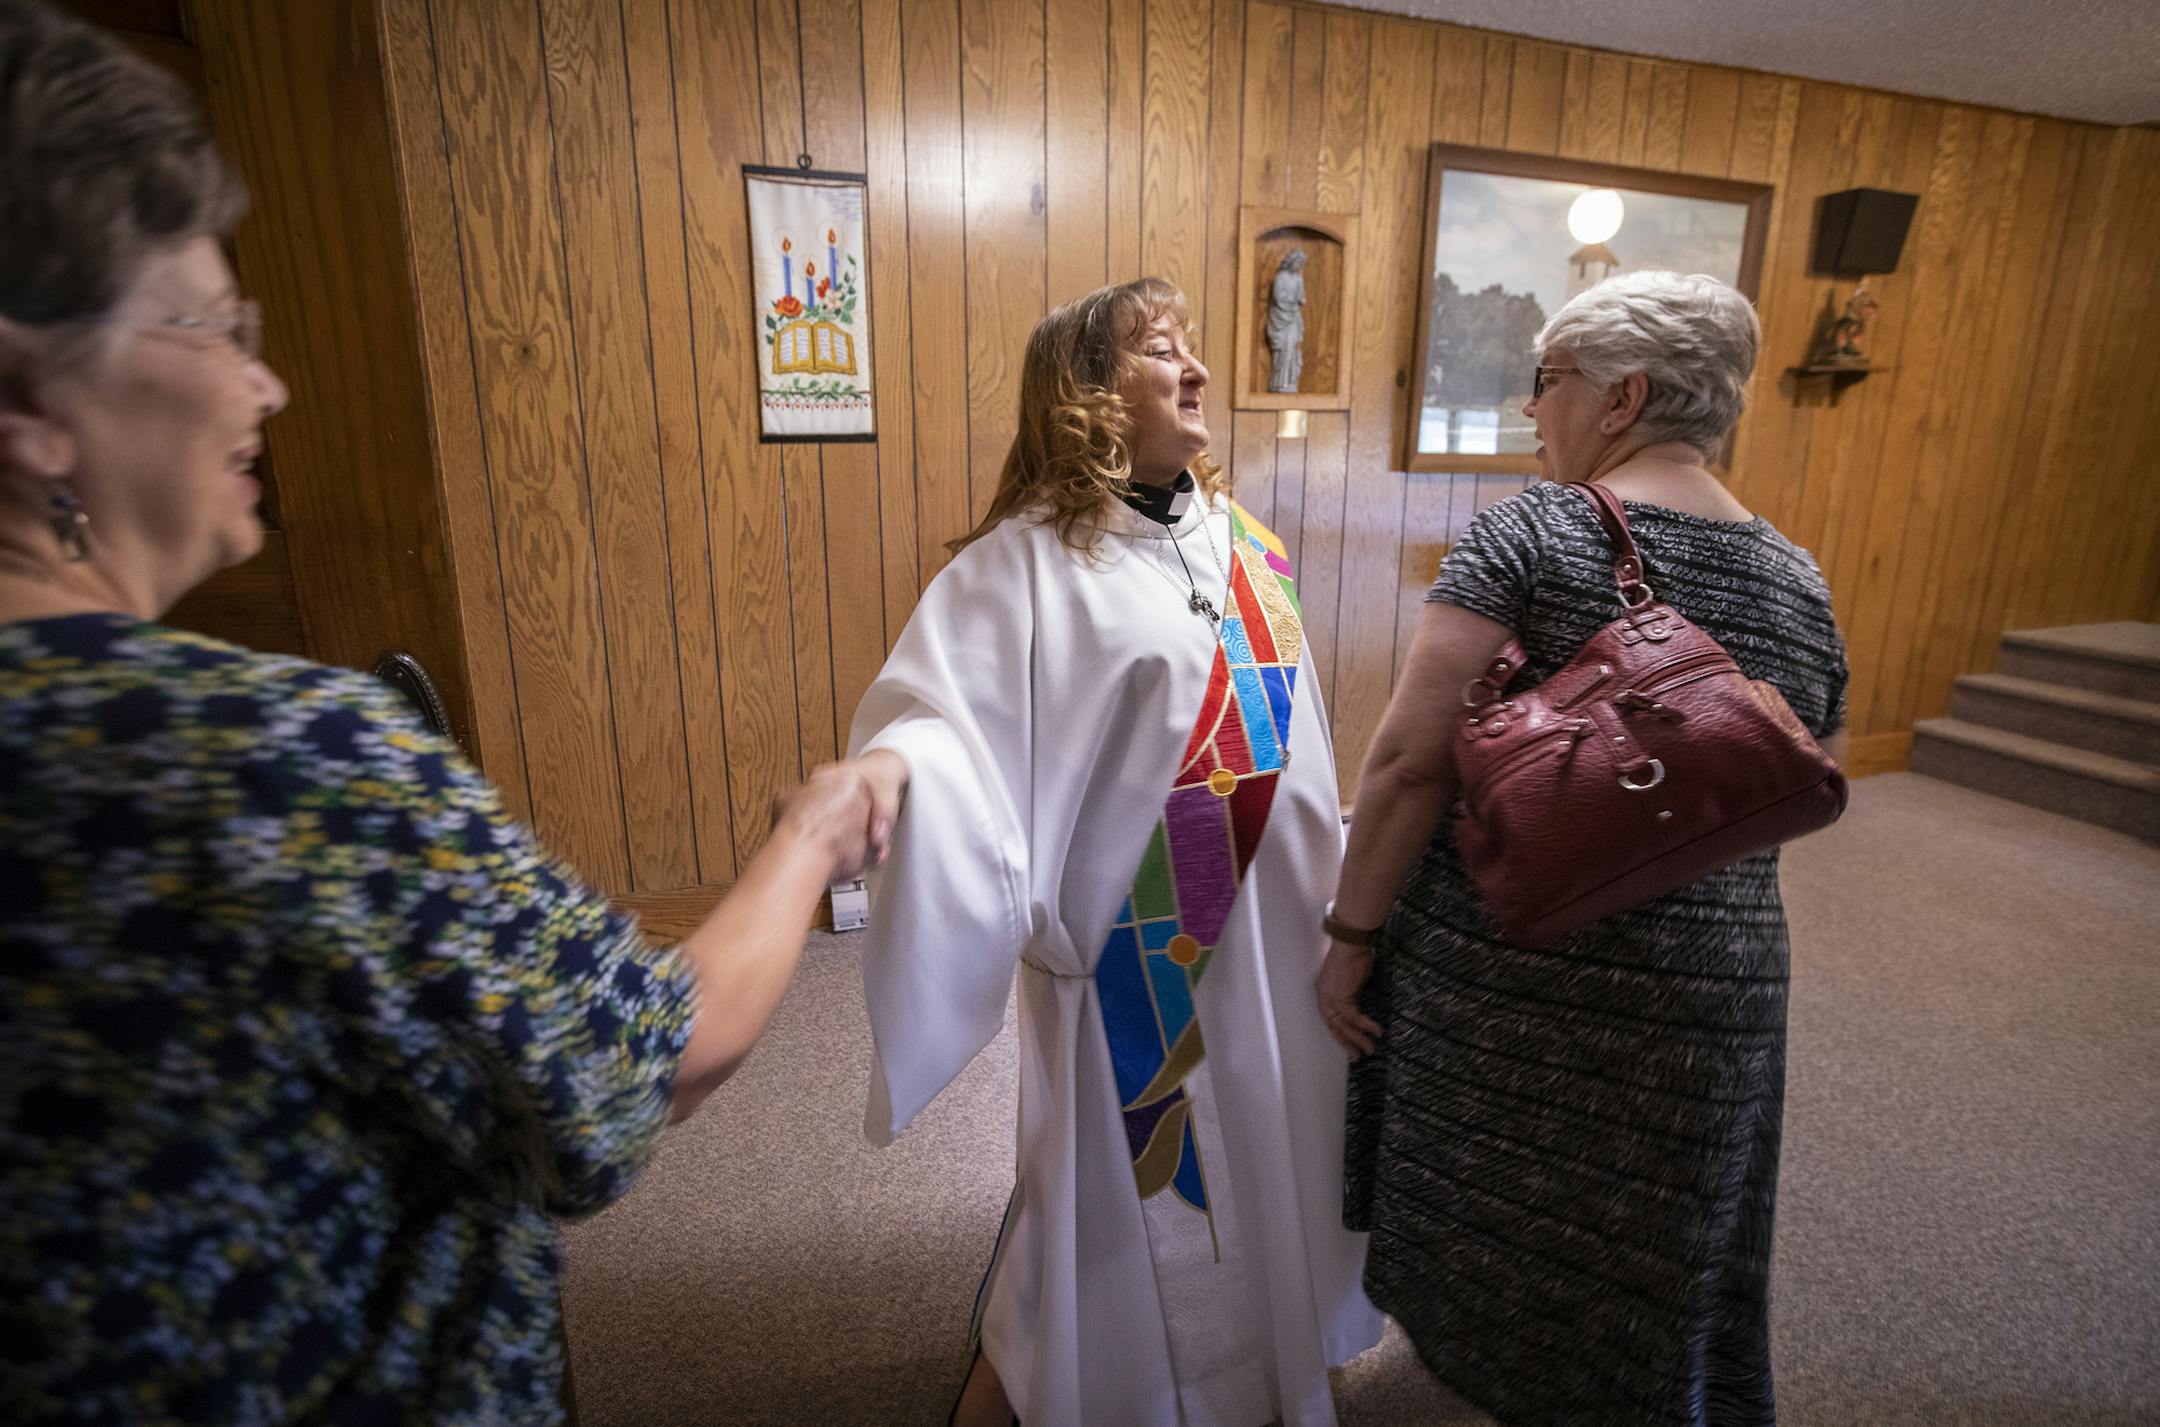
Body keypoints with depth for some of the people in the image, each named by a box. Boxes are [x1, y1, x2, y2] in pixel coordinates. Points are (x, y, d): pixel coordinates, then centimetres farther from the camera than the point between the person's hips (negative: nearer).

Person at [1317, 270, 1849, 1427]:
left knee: (1490, 1227, 19)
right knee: (1653, 1283, 24)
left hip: (1497, 971, -4)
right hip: (1705, 992, 5)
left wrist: (1351, 934, -10)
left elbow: (1409, 758, -19)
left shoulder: (1531, 532, -12)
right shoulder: (1797, 582, 4)